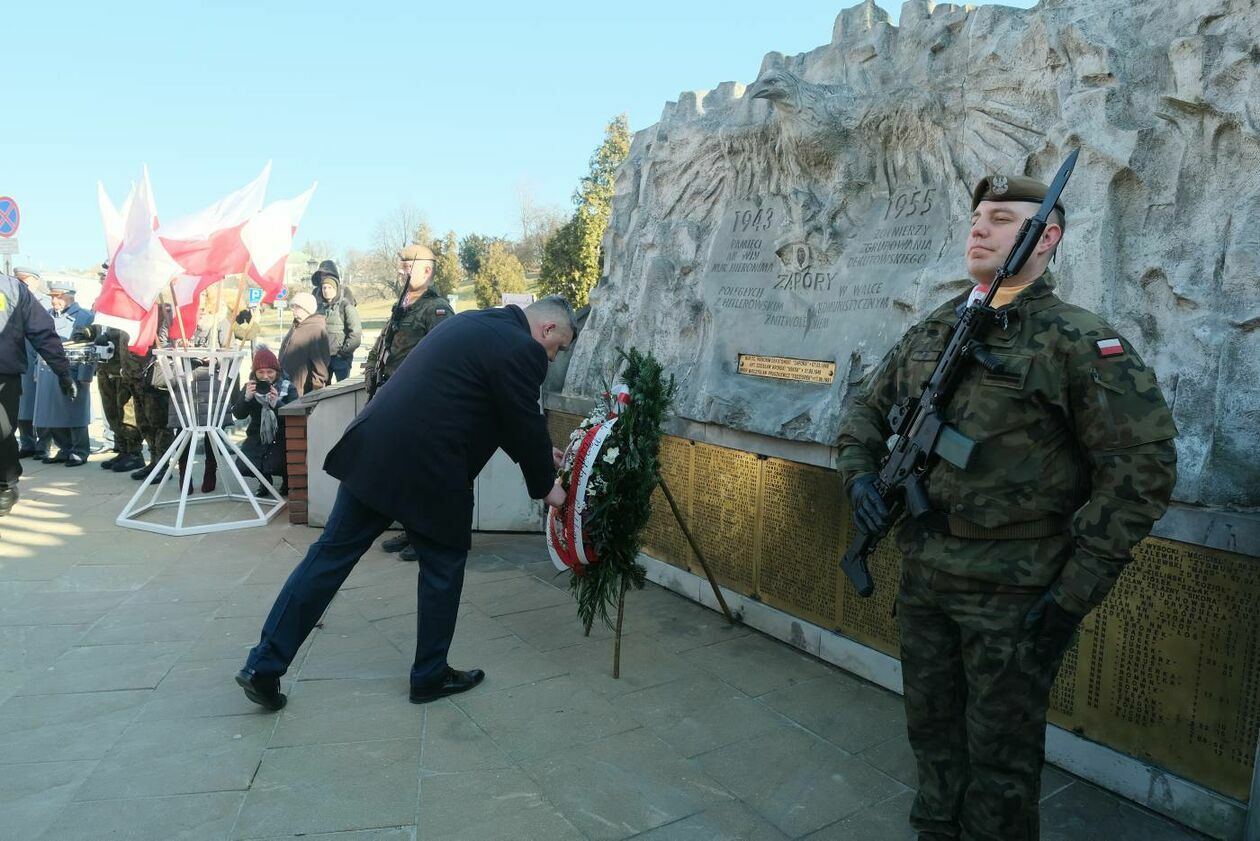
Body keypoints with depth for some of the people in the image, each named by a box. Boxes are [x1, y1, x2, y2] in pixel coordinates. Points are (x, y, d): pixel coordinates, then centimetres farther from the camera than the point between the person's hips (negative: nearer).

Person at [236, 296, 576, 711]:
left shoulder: (479, 323, 20)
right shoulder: (520, 350, -9)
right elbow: (525, 422, -5)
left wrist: (540, 453, 31)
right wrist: (545, 486, 10)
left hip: (373, 448, 9)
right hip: (429, 469, -8)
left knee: (330, 554, 11)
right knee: (443, 566, 11)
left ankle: (263, 664, 17)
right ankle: (431, 676, 25)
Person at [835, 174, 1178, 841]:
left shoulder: (1080, 342, -10)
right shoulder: (927, 334, 8)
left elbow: (1143, 463, -13)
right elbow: (865, 410, 19)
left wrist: (1077, 590, -15)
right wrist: (860, 478, 0)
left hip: (1013, 594, -5)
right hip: (922, 582, 6)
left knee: (999, 755, 10)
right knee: (931, 732, 21)